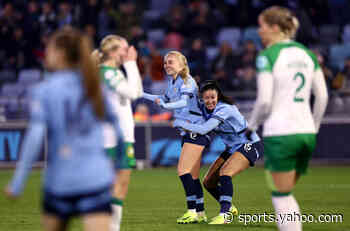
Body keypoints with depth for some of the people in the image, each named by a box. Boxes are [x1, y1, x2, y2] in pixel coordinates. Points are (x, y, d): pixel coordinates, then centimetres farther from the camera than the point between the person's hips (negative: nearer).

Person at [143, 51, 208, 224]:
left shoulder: (186, 81, -10)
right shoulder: (172, 82, 16)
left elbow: (184, 102, -26)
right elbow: (165, 99, 34)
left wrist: (164, 105, -38)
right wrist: (142, 94, 33)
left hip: (196, 130, -9)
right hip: (187, 132, 9)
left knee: (183, 171, -15)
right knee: (192, 176, 8)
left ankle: (192, 211, -15)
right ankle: (200, 213, 12)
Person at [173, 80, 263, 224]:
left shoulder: (224, 109, -26)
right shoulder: (205, 109, -2)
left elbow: (203, 130, -33)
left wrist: (180, 123, -23)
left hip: (250, 145, -9)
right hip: (233, 148, 9)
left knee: (225, 172, -32)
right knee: (208, 182, 6)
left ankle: (224, 214, -33)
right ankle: (229, 208, 27)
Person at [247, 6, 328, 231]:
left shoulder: (267, 56, -8)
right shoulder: (307, 54, 11)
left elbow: (264, 100, -14)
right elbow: (322, 96, 11)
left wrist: (252, 125, 2)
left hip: (280, 134, -6)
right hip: (306, 132, 6)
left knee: (282, 196, 3)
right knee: (286, 193, 19)